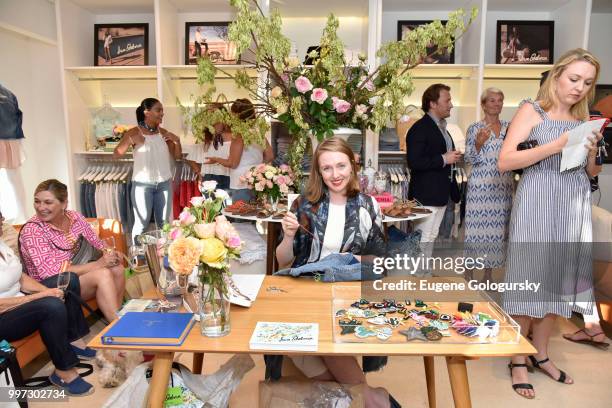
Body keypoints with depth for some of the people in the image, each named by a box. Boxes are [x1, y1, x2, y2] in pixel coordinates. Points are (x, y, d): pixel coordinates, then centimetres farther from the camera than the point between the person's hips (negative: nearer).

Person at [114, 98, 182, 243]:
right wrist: (130, 141, -24)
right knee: (141, 223, 3)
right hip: (142, 184, -4)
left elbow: (177, 156, 9)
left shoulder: (163, 132, 5)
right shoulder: (134, 133, -6)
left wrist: (177, 141, -8)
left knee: (164, 223, 12)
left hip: (164, 183, 4)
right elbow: (116, 155, -10)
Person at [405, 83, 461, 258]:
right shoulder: (420, 128, -15)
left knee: (431, 236, 16)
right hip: (425, 195, -10)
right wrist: (444, 159, -20)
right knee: (423, 238, -4)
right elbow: (414, 162, -25)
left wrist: (452, 157, 11)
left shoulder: (441, 127, 16)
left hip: (440, 193, 10)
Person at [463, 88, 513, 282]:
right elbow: (469, 159, -7)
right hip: (480, 186, -4)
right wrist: (479, 143, -24)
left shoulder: (509, 127, 10)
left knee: (496, 228, 8)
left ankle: (488, 273, 21)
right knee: (477, 227, -2)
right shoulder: (474, 128, -3)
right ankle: (469, 272, 11)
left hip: (503, 186, 4)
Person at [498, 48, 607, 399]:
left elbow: (591, 174, 18)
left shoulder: (583, 119, 15)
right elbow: (505, 161, -14)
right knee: (530, 279, -2)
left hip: (575, 206, 6)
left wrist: (592, 152, -2)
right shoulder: (532, 110, -2)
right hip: (538, 204, -6)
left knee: (559, 279, 11)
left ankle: (541, 354, 26)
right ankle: (518, 360, 11)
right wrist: (555, 146, -18)